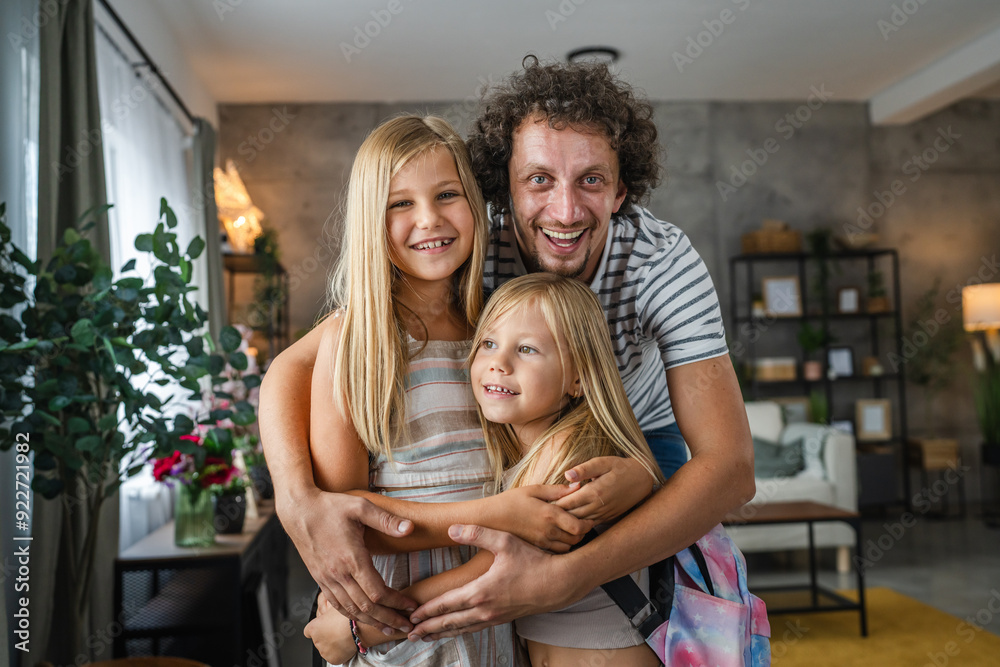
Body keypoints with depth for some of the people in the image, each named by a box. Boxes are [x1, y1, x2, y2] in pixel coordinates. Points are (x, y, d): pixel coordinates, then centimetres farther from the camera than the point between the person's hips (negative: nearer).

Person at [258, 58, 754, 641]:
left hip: (642, 444, 0)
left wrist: (565, 578, -50)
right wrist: (300, 500, -46)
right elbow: (295, 366, -25)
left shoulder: (663, 262, -30)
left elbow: (731, 467, -38)